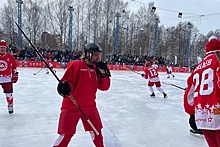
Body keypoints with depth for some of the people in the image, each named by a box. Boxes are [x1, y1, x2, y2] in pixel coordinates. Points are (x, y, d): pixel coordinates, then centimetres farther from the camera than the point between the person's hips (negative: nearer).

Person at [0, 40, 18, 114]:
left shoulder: (10, 57, -1)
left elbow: (14, 66, 7)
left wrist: (15, 75, 6)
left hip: (7, 78, 0)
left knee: (9, 93, 6)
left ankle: (10, 105, 23)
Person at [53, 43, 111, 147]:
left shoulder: (97, 68, 4)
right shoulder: (76, 65, -12)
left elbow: (104, 87, 2)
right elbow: (66, 80, -12)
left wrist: (104, 74, -12)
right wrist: (64, 86, -33)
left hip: (90, 107, 5)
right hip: (71, 107, -5)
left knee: (96, 132, 13)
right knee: (66, 134, 0)